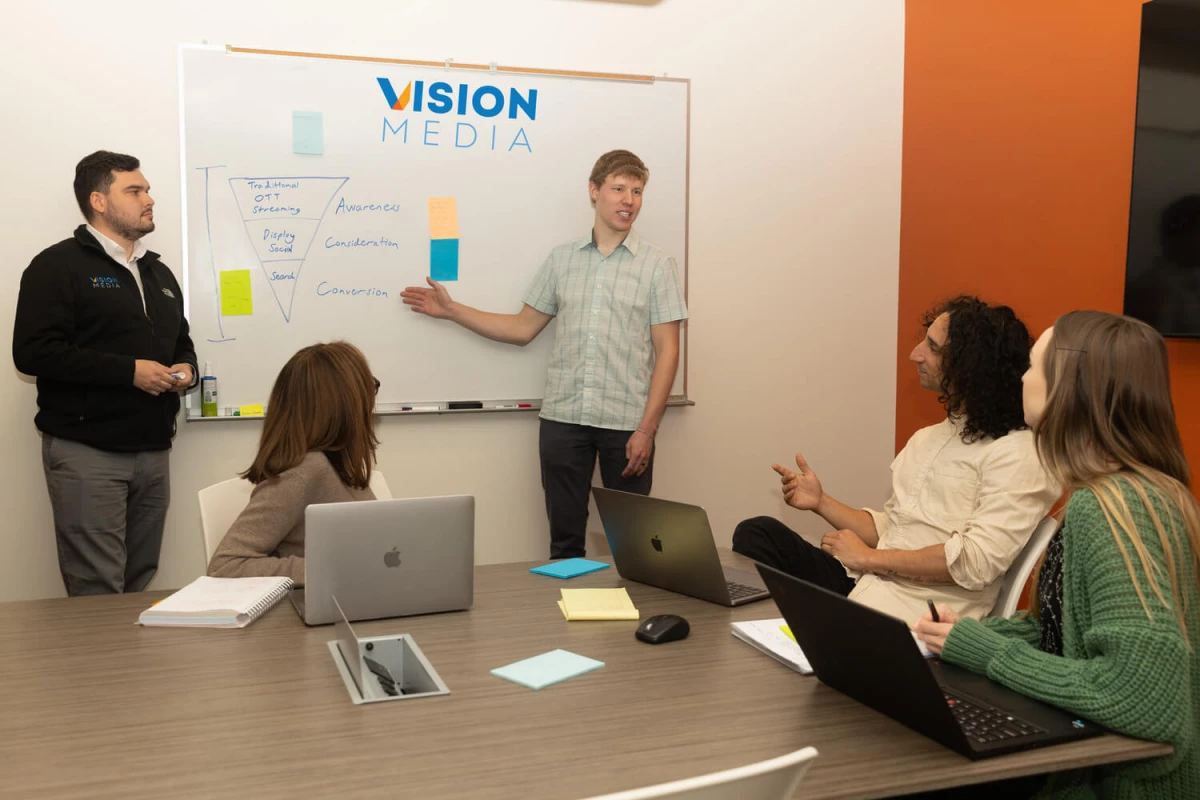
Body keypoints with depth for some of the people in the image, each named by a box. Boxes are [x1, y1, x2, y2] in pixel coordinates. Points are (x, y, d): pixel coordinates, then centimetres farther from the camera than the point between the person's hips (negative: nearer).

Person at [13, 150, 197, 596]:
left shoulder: (159, 273, 19)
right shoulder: (58, 266, -4)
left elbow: (181, 342, 29)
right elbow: (33, 352, -15)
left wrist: (186, 367, 4)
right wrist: (128, 371, -19)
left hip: (153, 450, 7)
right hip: (87, 451, -7)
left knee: (141, 586, 11)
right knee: (98, 594, -6)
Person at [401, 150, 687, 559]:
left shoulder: (656, 264, 1)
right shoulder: (561, 258, 9)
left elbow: (667, 352, -3)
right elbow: (522, 328, 13)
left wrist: (647, 428, -10)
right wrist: (450, 309, 8)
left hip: (626, 422, -2)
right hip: (563, 418, 2)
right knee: (564, 539, 9)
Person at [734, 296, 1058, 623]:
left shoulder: (1017, 453, -9)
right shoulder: (925, 438, 20)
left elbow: (977, 562, -19)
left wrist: (868, 557, -11)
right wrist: (821, 502, 6)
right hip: (864, 585, 8)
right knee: (758, 533, -12)